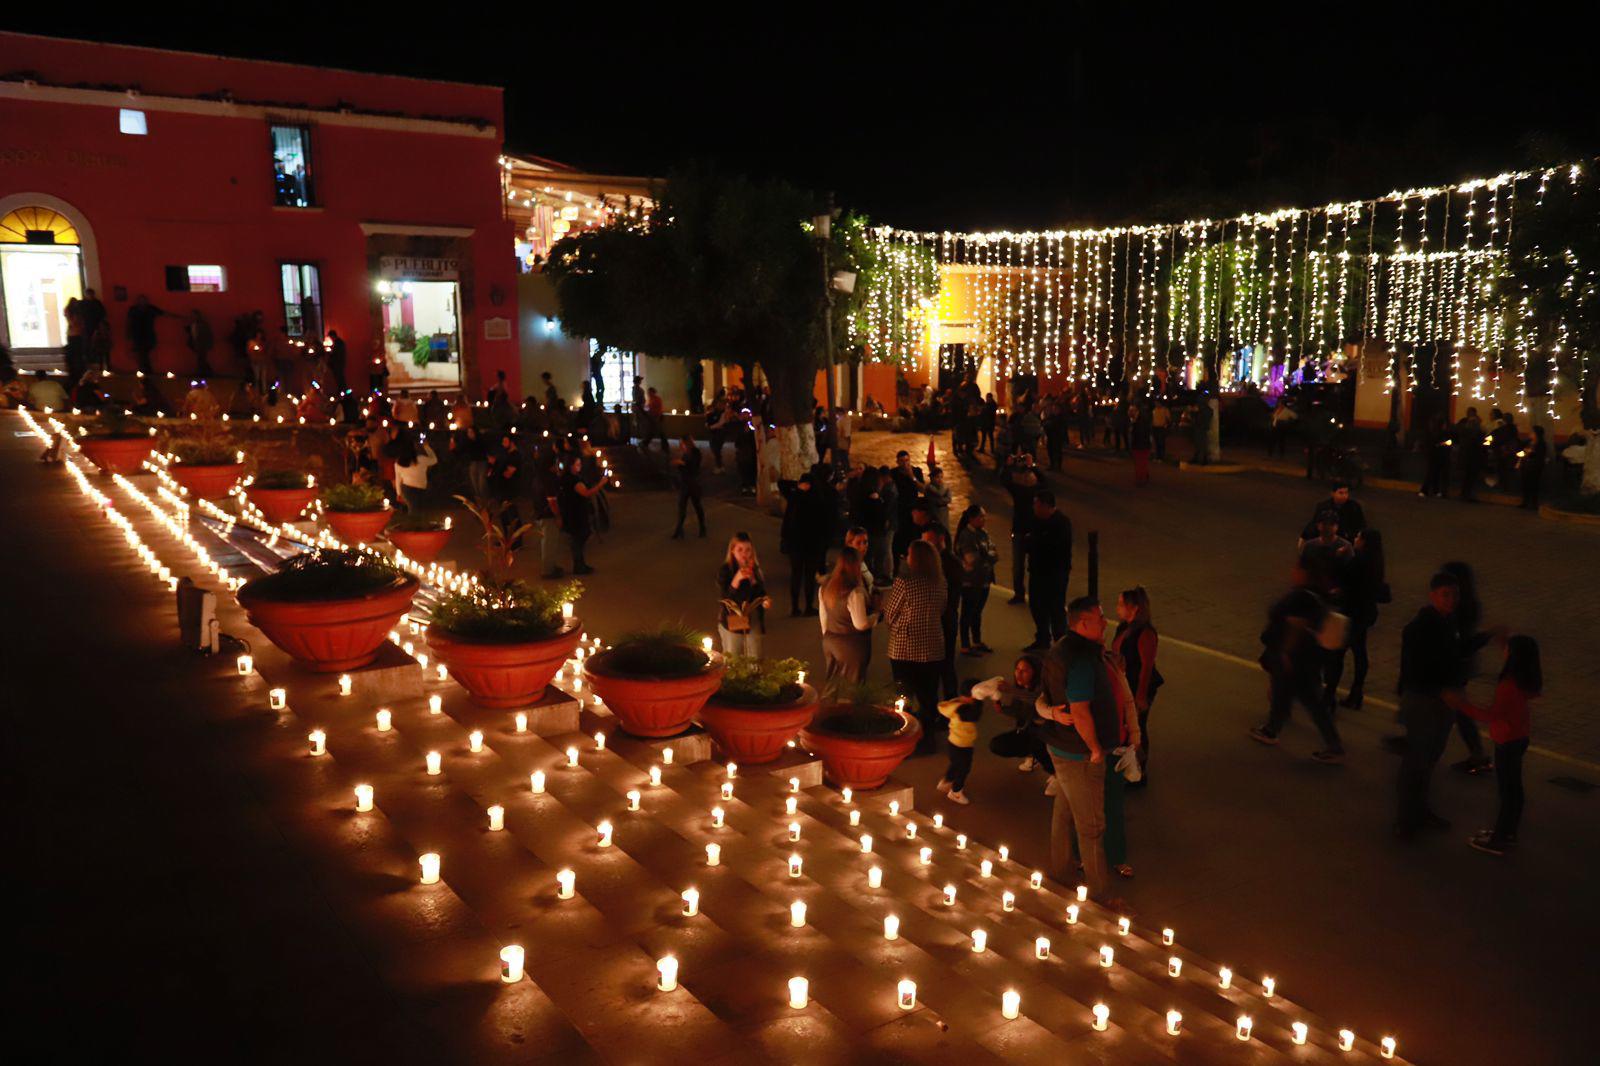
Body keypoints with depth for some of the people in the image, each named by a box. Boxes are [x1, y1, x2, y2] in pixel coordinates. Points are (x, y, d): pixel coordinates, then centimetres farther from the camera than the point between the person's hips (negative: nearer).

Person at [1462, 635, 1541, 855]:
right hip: (1518, 738, 9)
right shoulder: (1527, 681, -4)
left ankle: (1499, 840, 13)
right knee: (1513, 788, 18)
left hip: (1508, 742, -9)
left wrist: (1463, 704, -30)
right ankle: (1508, 832, 32)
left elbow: (1491, 715, -30)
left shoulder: (1509, 686, -28)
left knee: (1507, 790, 2)